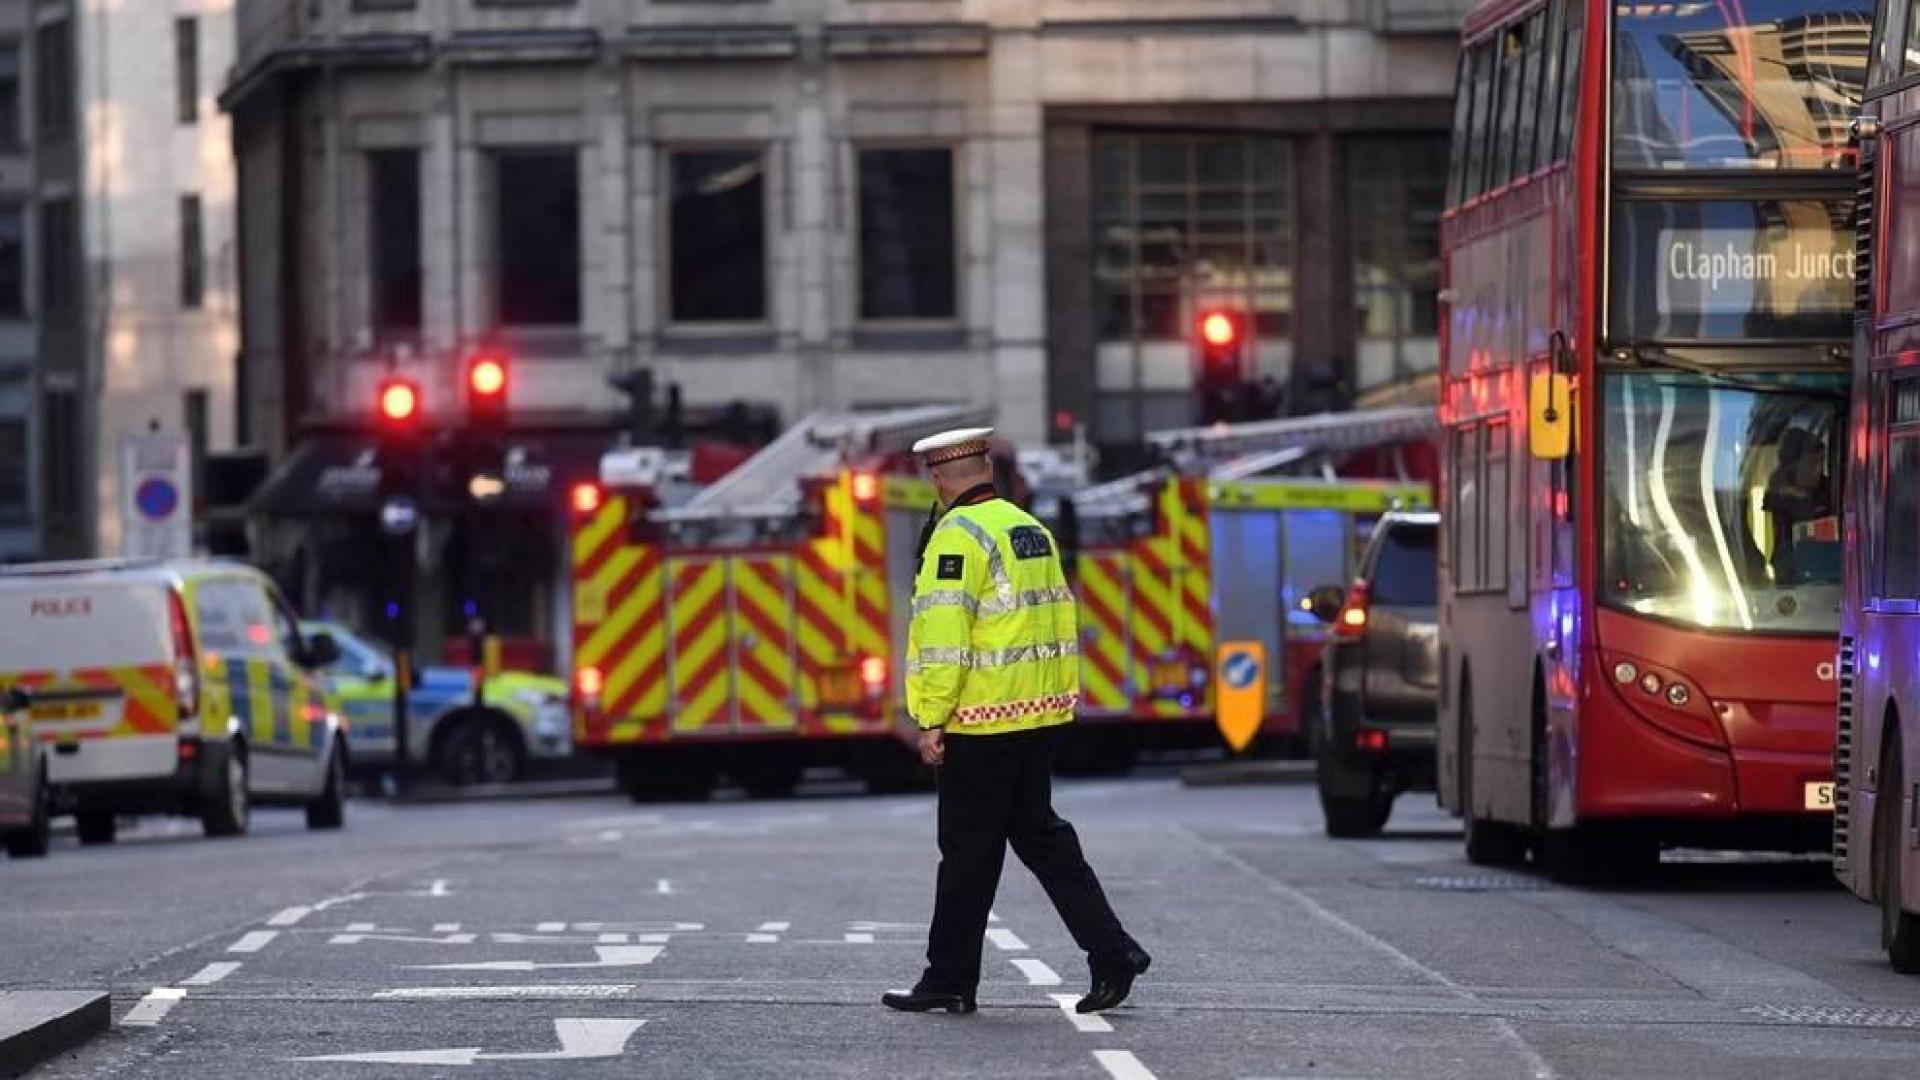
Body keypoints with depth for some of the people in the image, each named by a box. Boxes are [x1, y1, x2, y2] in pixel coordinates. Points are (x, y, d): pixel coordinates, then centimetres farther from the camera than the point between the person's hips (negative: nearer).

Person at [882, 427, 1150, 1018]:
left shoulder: (958, 536, -14)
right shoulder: (1030, 529, 13)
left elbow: (944, 635, -19)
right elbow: (1059, 621, 17)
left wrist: (931, 720, -18)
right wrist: (1061, 699, 22)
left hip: (980, 724, -8)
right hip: (1039, 716, 8)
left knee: (968, 853, 0)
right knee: (1040, 834, 15)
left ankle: (950, 979, 8)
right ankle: (1112, 953, 7)